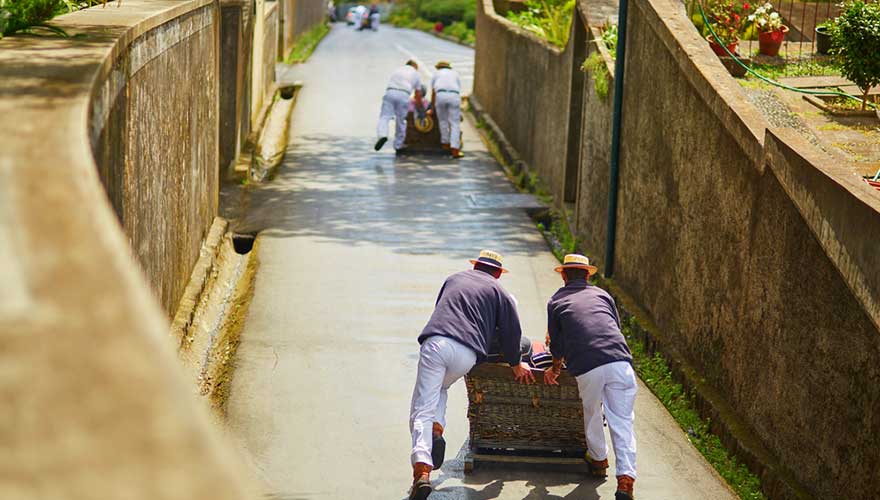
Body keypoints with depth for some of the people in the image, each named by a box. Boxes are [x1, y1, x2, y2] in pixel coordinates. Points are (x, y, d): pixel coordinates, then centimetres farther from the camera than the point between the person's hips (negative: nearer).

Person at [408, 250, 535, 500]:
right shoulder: (498, 292, 20)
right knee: (441, 388, 30)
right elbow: (511, 331, 16)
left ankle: (422, 471, -24)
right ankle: (436, 428, 1)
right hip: (467, 352, 0)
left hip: (435, 342, 0)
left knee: (422, 409, -5)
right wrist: (516, 364, 31)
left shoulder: (454, 279, 29)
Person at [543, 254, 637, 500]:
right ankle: (626, 478, -9)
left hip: (586, 368, -1)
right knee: (622, 421, 2)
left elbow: (557, 345, 23)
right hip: (619, 361, 1)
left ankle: (598, 460, 40)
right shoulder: (602, 295, 24)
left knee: (592, 416, 23)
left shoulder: (556, 301, 19)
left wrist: (555, 370, 42)